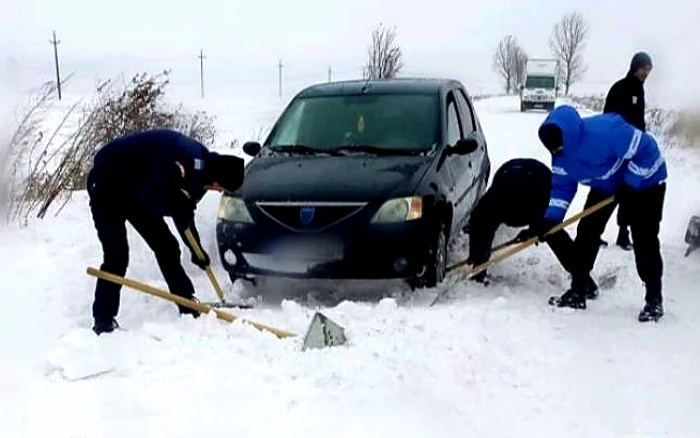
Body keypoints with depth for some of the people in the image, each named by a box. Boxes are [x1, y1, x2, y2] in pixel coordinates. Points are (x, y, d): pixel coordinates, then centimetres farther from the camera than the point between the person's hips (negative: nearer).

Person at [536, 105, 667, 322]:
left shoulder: (605, 131, -40)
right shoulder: (562, 153, -15)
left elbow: (647, 151, -33)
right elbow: (562, 187, -6)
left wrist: (629, 186, -27)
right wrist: (549, 220, -14)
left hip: (644, 181, -7)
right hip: (606, 185, 7)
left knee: (644, 240, -9)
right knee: (586, 232, 0)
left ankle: (654, 299, 5)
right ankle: (577, 293, 8)